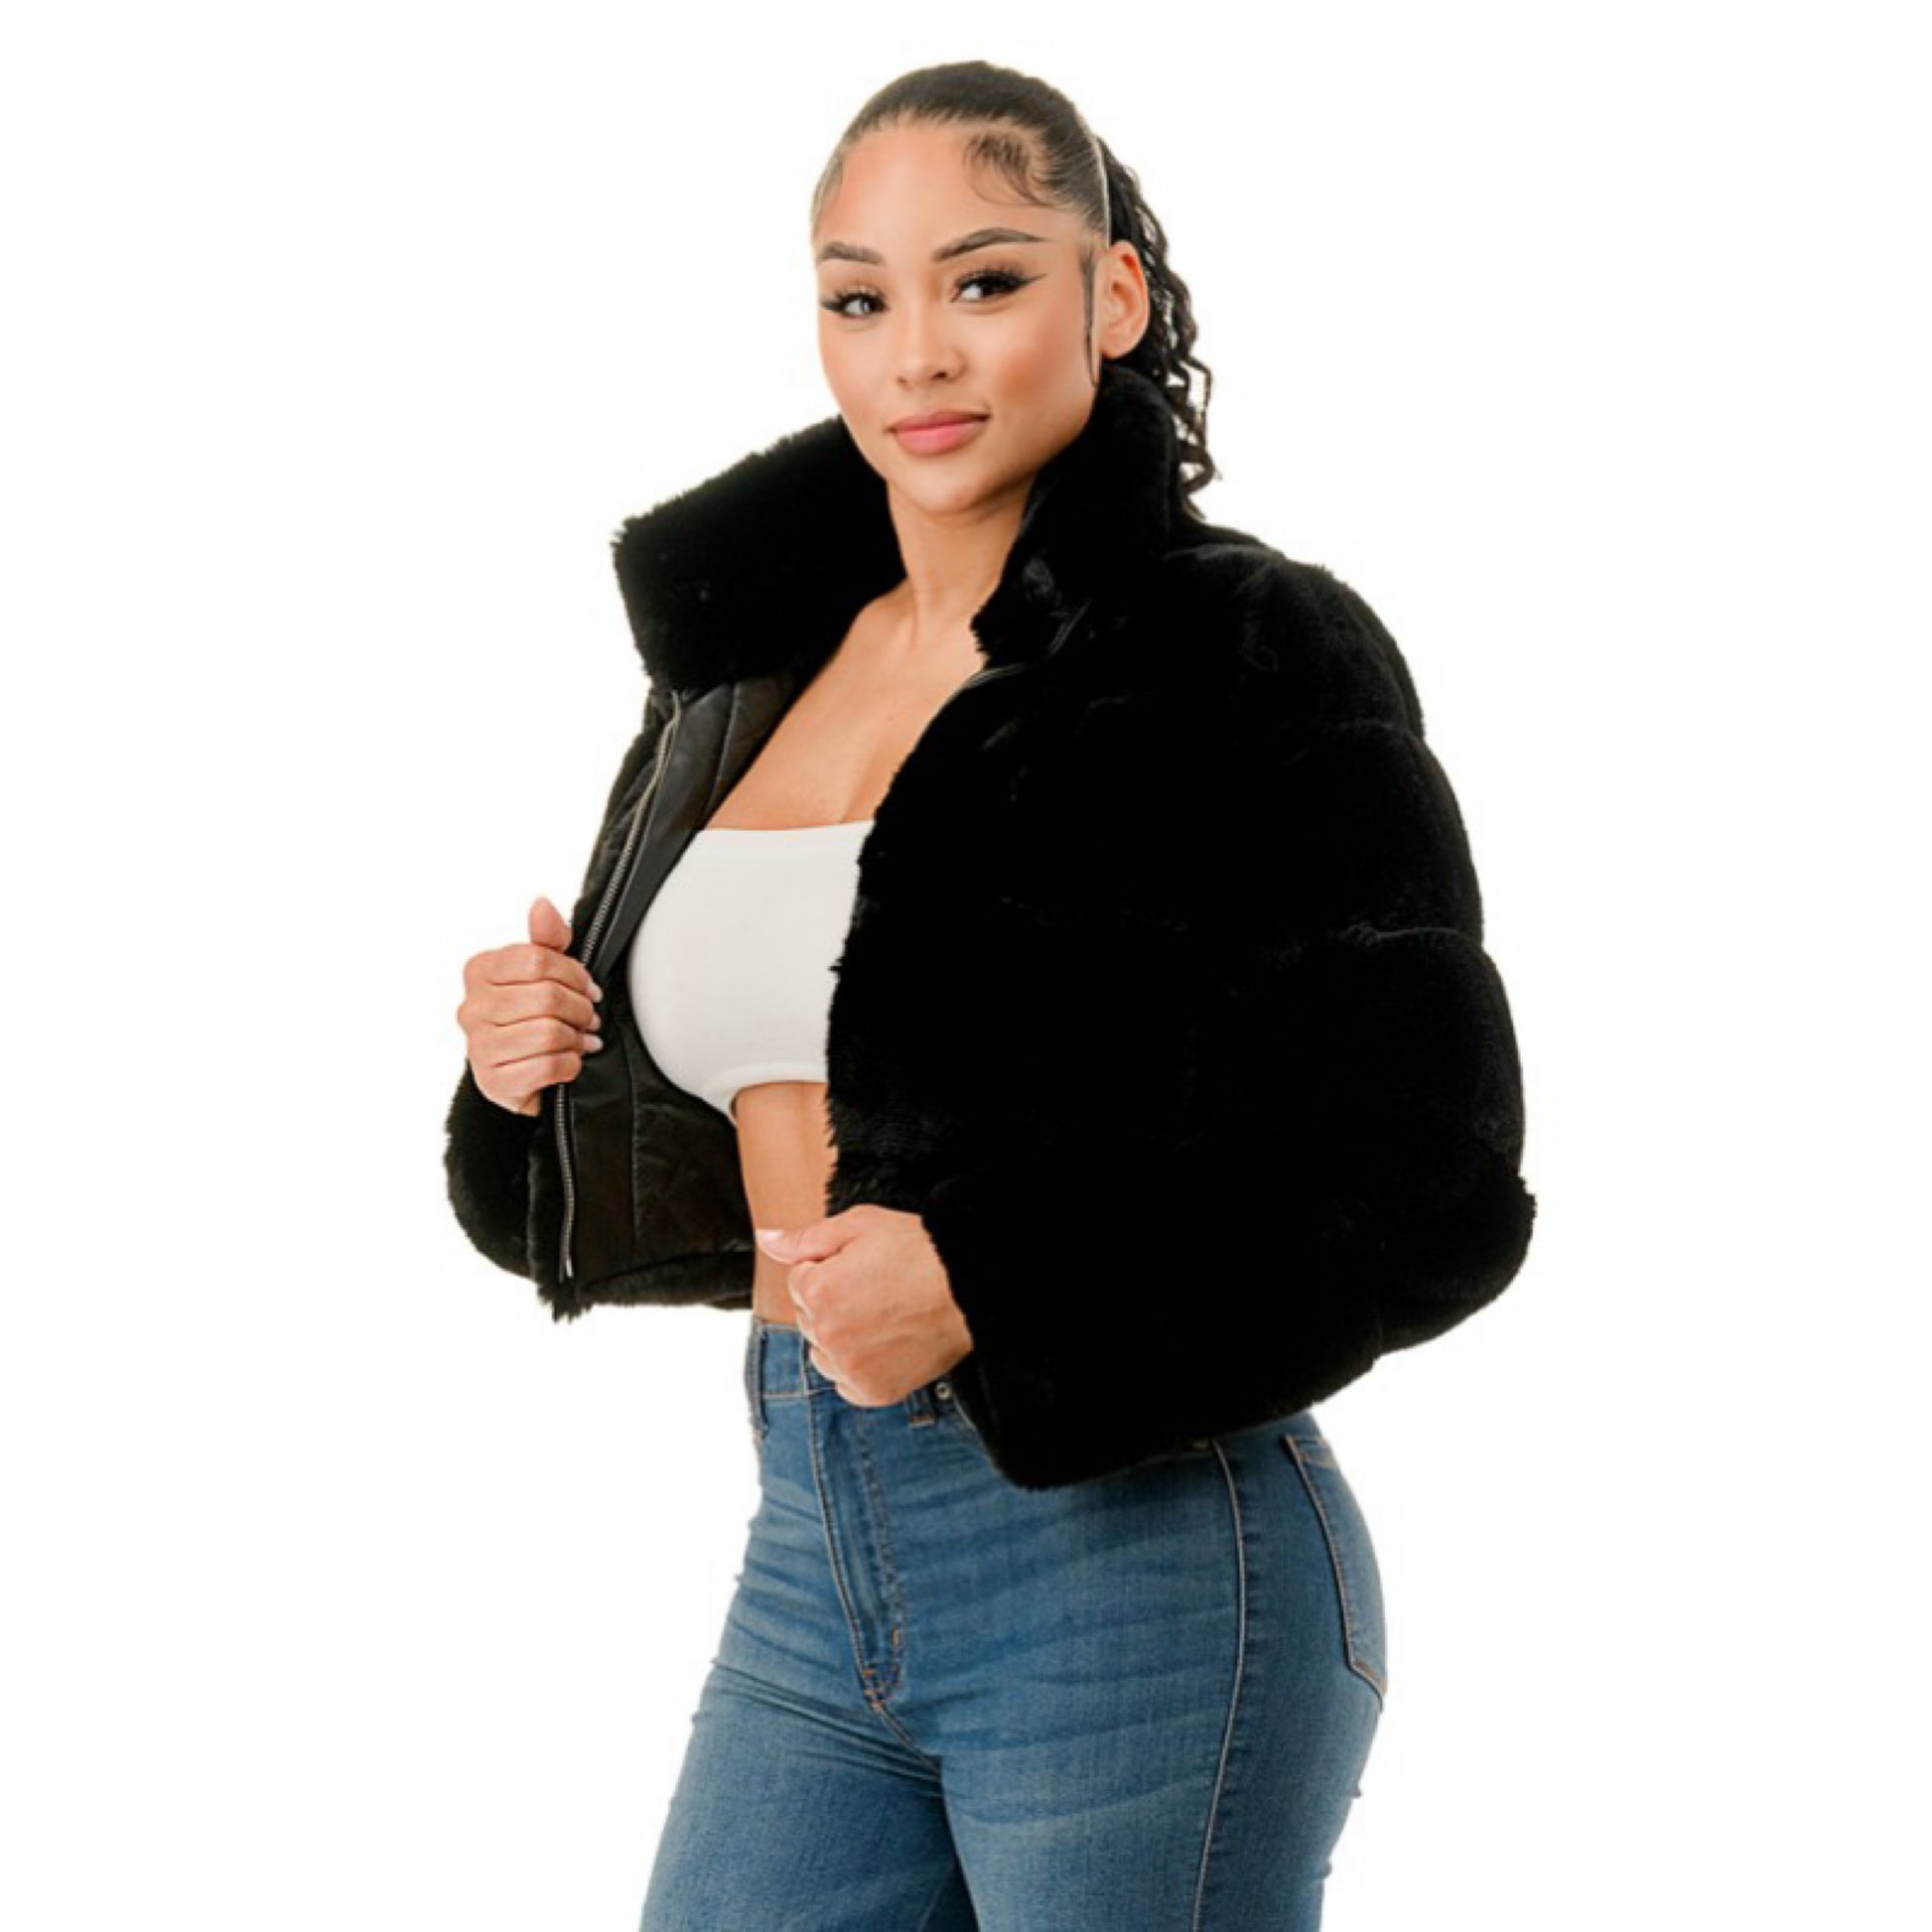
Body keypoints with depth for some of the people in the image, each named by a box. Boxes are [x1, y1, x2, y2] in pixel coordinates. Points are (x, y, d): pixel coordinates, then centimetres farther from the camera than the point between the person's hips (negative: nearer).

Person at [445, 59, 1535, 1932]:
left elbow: (1432, 1187, -12)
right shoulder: (745, 669, 10)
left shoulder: (1251, 653, -9)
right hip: (811, 1560, 6)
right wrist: (538, 1070, -2)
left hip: (1132, 1552, -6)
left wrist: (993, 1291, -22)